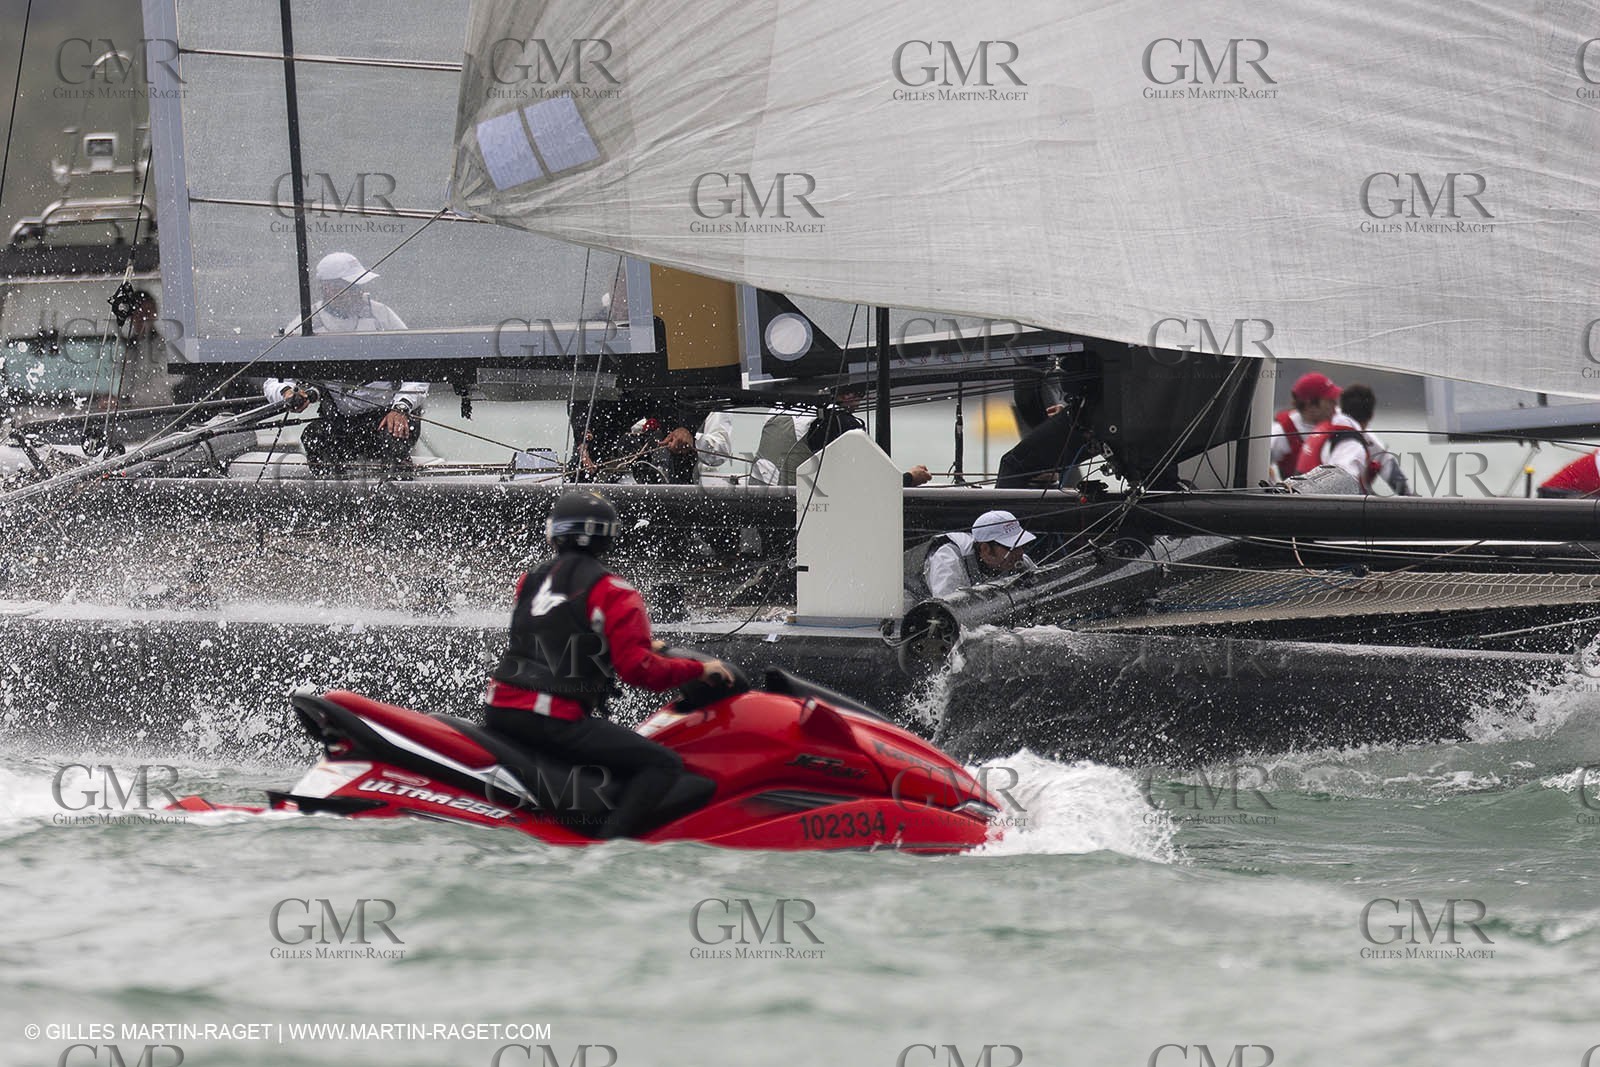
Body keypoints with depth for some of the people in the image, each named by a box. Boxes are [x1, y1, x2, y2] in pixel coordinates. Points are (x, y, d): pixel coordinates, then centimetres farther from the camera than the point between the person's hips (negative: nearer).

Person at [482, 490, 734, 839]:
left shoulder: (529, 582, 16)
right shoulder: (610, 591, -6)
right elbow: (637, 668, -14)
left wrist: (645, 646, 35)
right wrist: (699, 669, 0)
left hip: (500, 713, 7)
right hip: (557, 723, -7)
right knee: (663, 764, -7)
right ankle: (608, 845, -22)